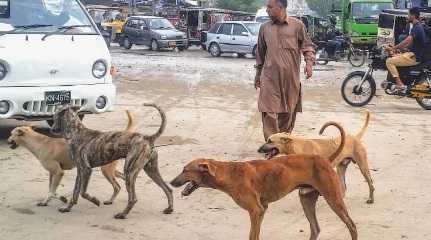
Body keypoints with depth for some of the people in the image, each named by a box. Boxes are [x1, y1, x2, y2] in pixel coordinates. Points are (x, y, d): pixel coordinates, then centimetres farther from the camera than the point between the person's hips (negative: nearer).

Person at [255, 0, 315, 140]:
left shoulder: (297, 25, 1)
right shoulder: (264, 28, 8)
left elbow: (307, 45, 7)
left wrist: (309, 62, -10)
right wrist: (258, 75, 18)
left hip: (290, 77, -1)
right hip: (270, 77, 1)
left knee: (289, 110, 7)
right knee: (269, 110, -8)